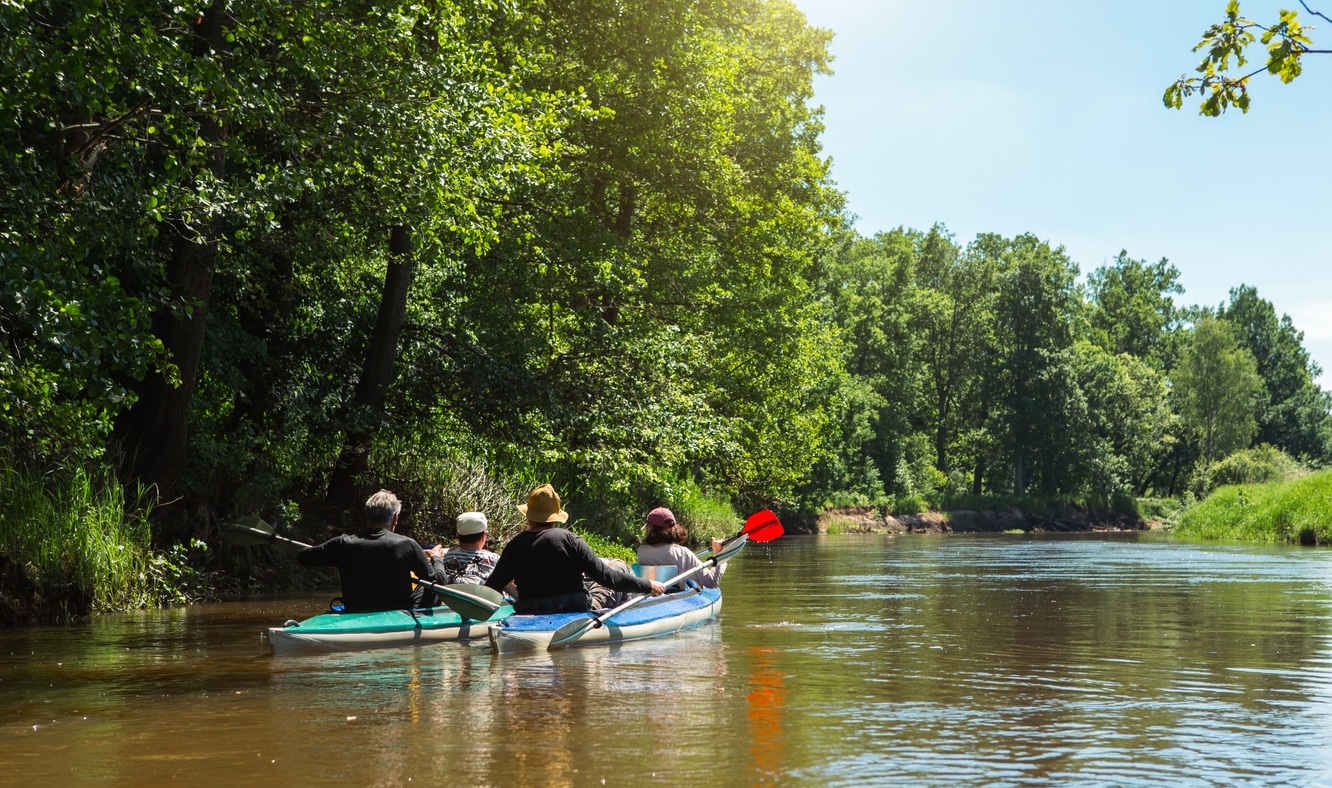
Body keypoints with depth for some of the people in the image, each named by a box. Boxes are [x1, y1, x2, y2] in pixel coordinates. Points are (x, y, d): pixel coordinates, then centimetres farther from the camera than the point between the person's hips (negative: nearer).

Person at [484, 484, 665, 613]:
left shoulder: (515, 546, 2)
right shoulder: (568, 539, -6)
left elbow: (492, 587, 10)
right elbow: (603, 575, -9)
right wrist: (647, 585, -3)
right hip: (573, 614, -2)